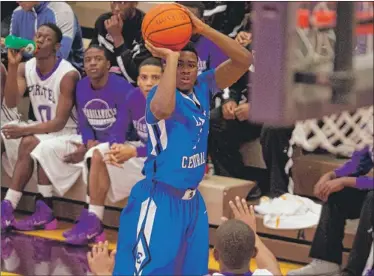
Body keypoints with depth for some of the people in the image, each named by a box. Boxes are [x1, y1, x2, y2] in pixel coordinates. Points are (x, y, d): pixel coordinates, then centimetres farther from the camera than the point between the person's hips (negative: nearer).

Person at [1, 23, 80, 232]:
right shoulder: (25, 68, 0)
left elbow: (60, 122, -22)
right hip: (42, 130, 7)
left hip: (68, 134, -7)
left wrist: (25, 130, -30)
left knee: (29, 143, -31)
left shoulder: (68, 74, -20)